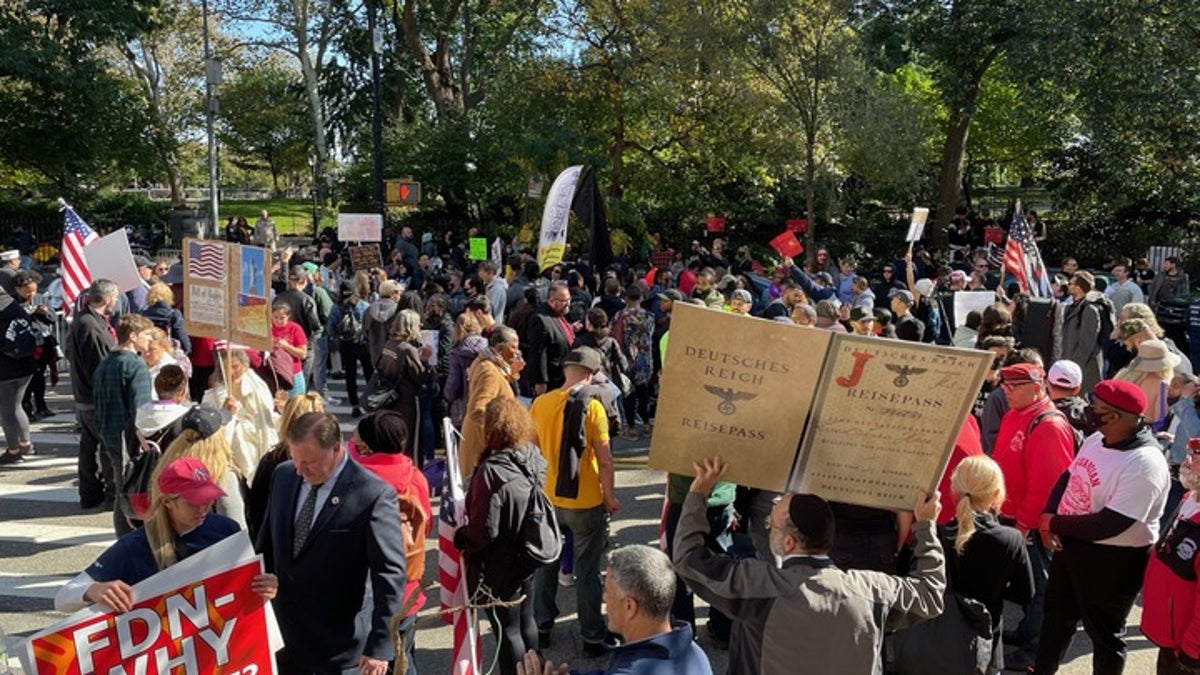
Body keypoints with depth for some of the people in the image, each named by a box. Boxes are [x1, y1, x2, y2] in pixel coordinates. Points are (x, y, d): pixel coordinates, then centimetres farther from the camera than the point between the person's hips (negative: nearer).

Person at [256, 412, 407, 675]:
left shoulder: (374, 495, -20)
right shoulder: (283, 475, -1)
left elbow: (390, 574, -19)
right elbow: (267, 544, 12)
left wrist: (380, 645, -21)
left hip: (339, 642, -5)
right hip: (281, 630, 5)